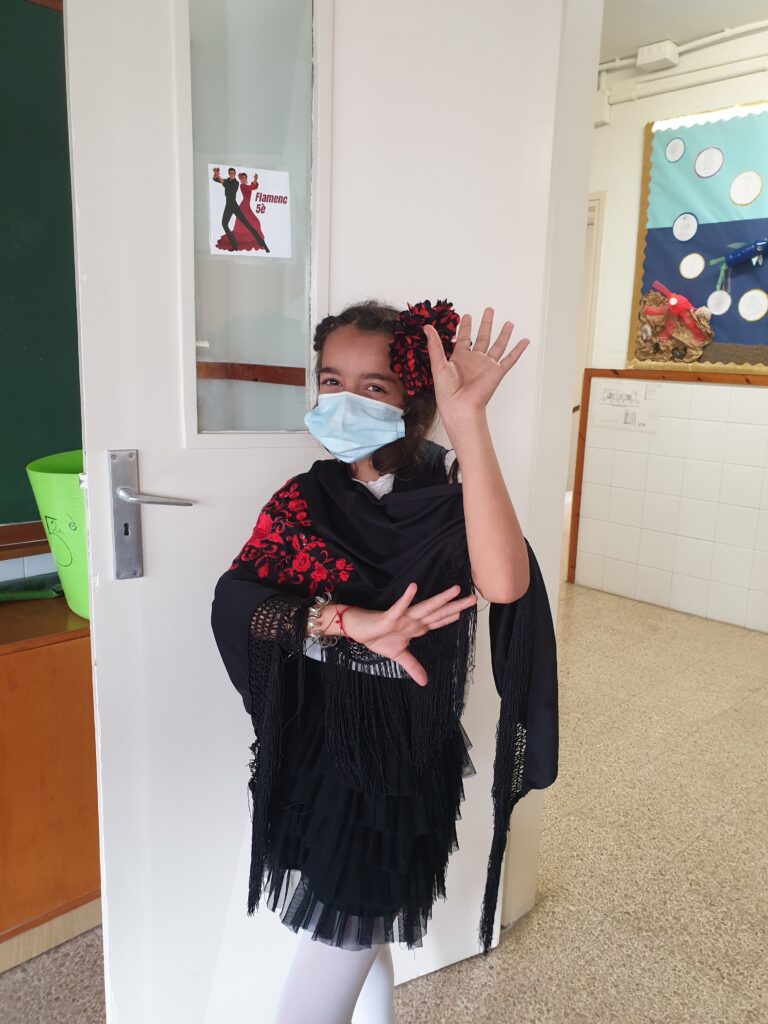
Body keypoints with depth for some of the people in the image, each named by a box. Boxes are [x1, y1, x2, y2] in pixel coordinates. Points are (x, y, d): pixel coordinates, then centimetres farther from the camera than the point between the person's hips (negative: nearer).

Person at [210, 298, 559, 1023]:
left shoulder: (444, 498, -14)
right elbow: (232, 601, -15)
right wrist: (346, 620, -31)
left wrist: (468, 420, -40)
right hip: (306, 757, 5)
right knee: (354, 941, 26)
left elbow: (504, 582, -36)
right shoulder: (303, 499, -3)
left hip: (395, 770, -4)